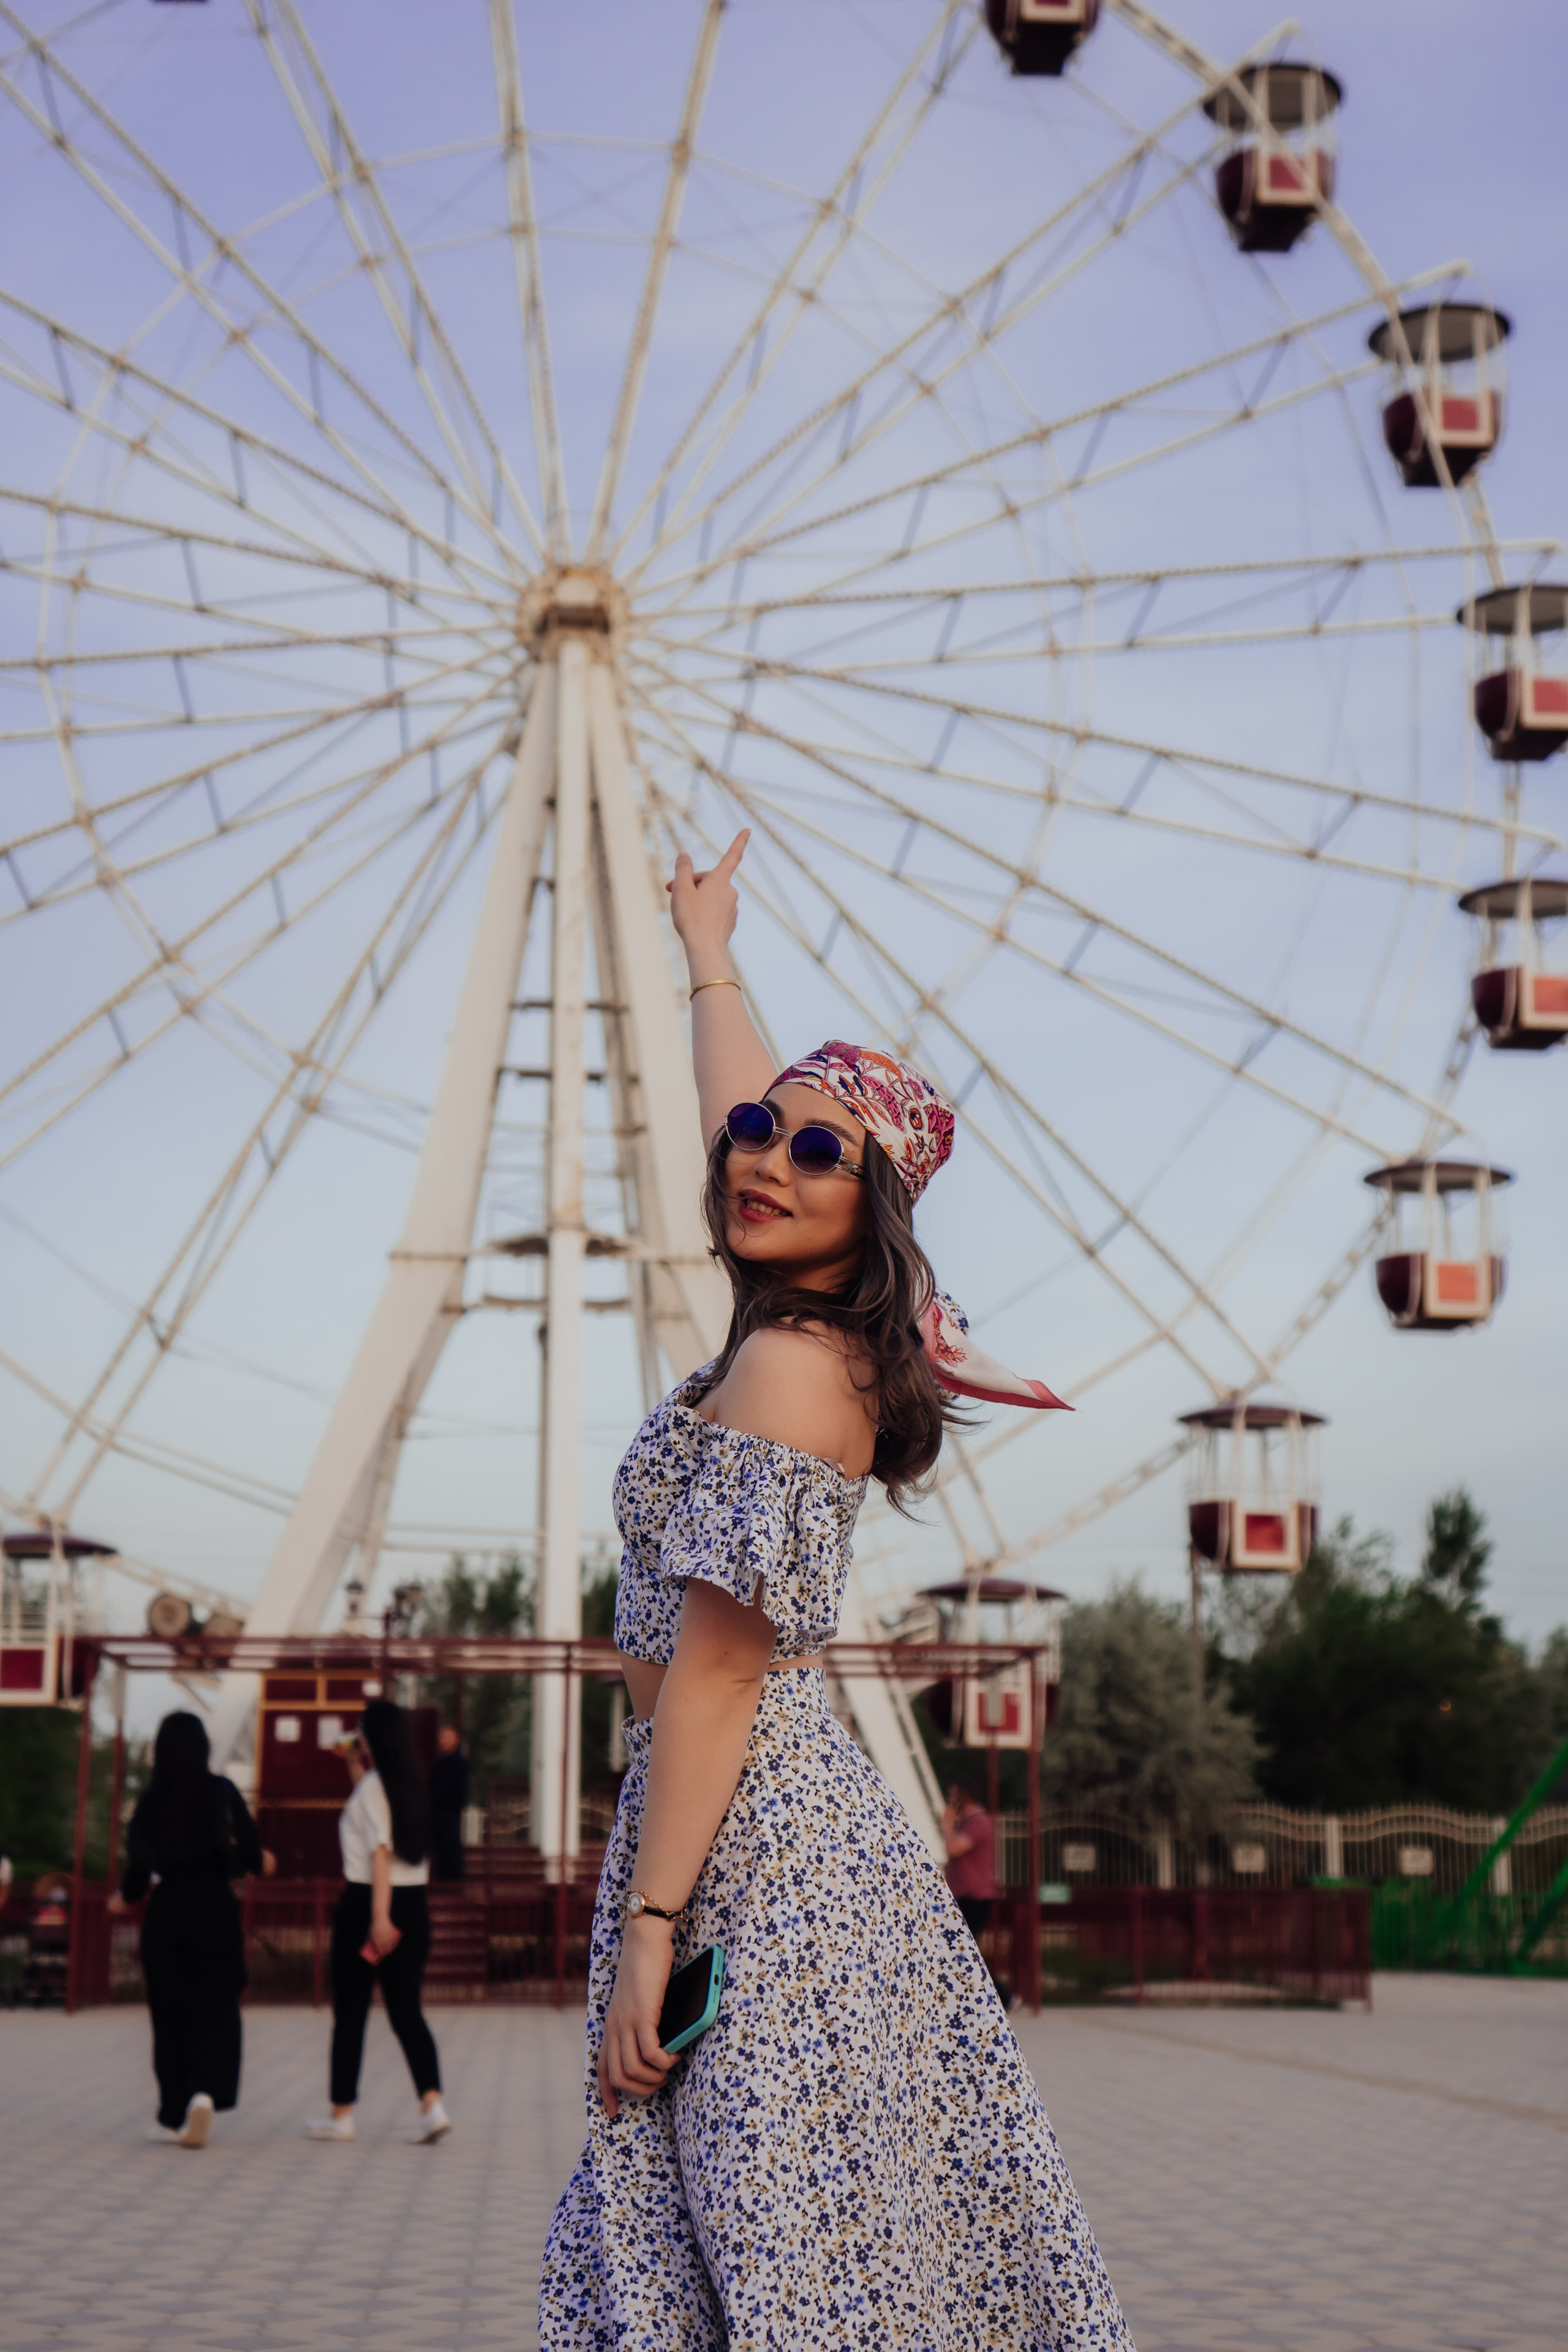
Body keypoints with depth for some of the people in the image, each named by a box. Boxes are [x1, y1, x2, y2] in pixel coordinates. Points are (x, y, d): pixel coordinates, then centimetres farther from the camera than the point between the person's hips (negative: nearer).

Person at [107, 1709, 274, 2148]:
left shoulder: (151, 1800, -3)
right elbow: (250, 1851, -5)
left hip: (166, 1914, 1)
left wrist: (124, 1898, 17)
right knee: (215, 2008, 4)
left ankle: (173, 2117, 12)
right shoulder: (222, 1791, -4)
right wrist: (259, 1865, 18)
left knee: (170, 2013, 10)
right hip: (216, 1910, -1)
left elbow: (139, 1863, -3)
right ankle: (206, 2091, -20)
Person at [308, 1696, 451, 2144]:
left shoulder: (372, 1786, -10)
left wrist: (379, 1917, -24)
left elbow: (380, 1852, -19)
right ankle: (432, 2104, -11)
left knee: (349, 2014, 6)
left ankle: (341, 2114, 14)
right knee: (407, 2011, 6)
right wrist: (355, 1769, 27)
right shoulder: (411, 1784, 10)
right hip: (414, 1905, 6)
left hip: (366, 1904, -6)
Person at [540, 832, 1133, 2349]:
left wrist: (648, 1923, -16)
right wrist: (707, 956, 42)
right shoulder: (828, 1338, 9)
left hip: (751, 1840, -9)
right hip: (814, 1818, 9)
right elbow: (739, 1116, 27)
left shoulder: (785, 1368, -15)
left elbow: (715, 1674, -17)